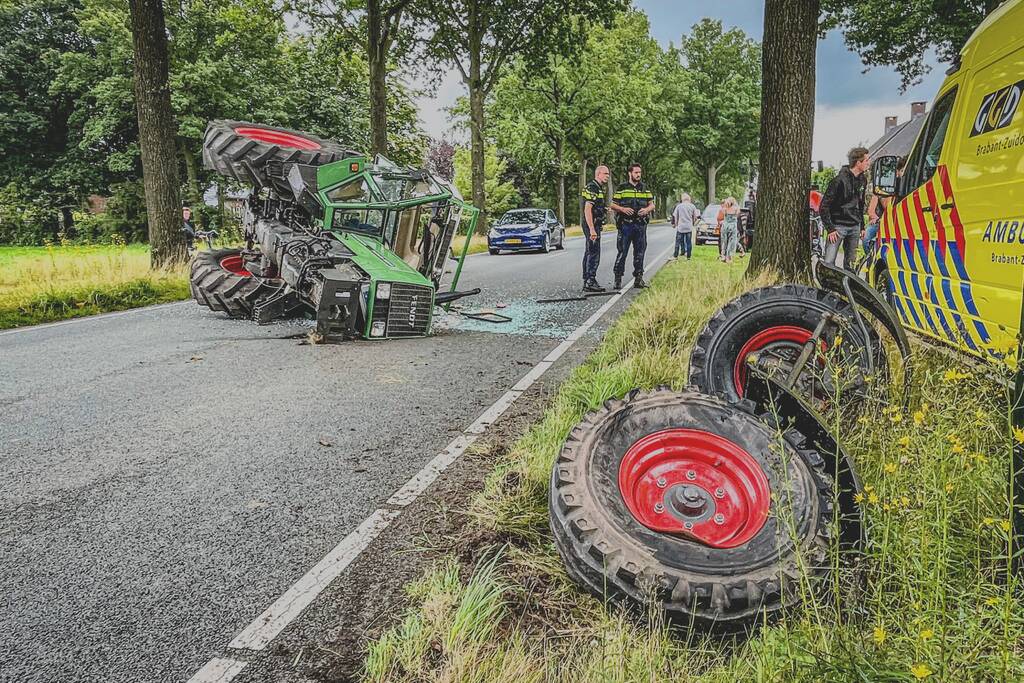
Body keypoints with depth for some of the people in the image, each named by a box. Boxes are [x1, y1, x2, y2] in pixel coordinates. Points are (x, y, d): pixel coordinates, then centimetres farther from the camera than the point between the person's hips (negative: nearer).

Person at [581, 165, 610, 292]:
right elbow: (587, 209, -23)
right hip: (591, 224, -11)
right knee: (594, 253, -11)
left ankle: (586, 281, 16)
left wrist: (604, 209, 15)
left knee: (589, 253, 11)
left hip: (593, 224, 11)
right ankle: (590, 282, -11)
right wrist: (592, 229, -27)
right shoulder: (592, 188, -15)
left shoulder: (598, 188, 18)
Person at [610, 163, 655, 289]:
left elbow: (652, 204, 15)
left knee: (640, 252, 6)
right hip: (625, 224, -4)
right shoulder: (622, 189, 3)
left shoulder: (645, 188, 14)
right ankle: (618, 279, 0)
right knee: (622, 252, -5)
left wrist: (646, 210, -7)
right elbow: (612, 205, 3)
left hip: (641, 225, 4)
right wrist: (623, 209, -16)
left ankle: (638, 278, 14)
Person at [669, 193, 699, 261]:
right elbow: (696, 217, 4)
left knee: (678, 242, 5)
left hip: (680, 227, -1)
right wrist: (693, 222, 22)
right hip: (689, 227, 1)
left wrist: (676, 224, 18)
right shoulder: (692, 206, 0)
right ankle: (688, 256, 9)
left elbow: (675, 216, 3)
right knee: (689, 242, 6)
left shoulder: (678, 206, -2)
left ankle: (675, 256, 8)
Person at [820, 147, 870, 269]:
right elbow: (824, 206, -14)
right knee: (829, 262, -12)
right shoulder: (840, 180, -14)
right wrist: (830, 228, -16)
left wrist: (862, 227, 18)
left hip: (854, 228, 7)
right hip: (838, 226, -7)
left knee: (850, 262, 11)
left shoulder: (863, 180, 10)